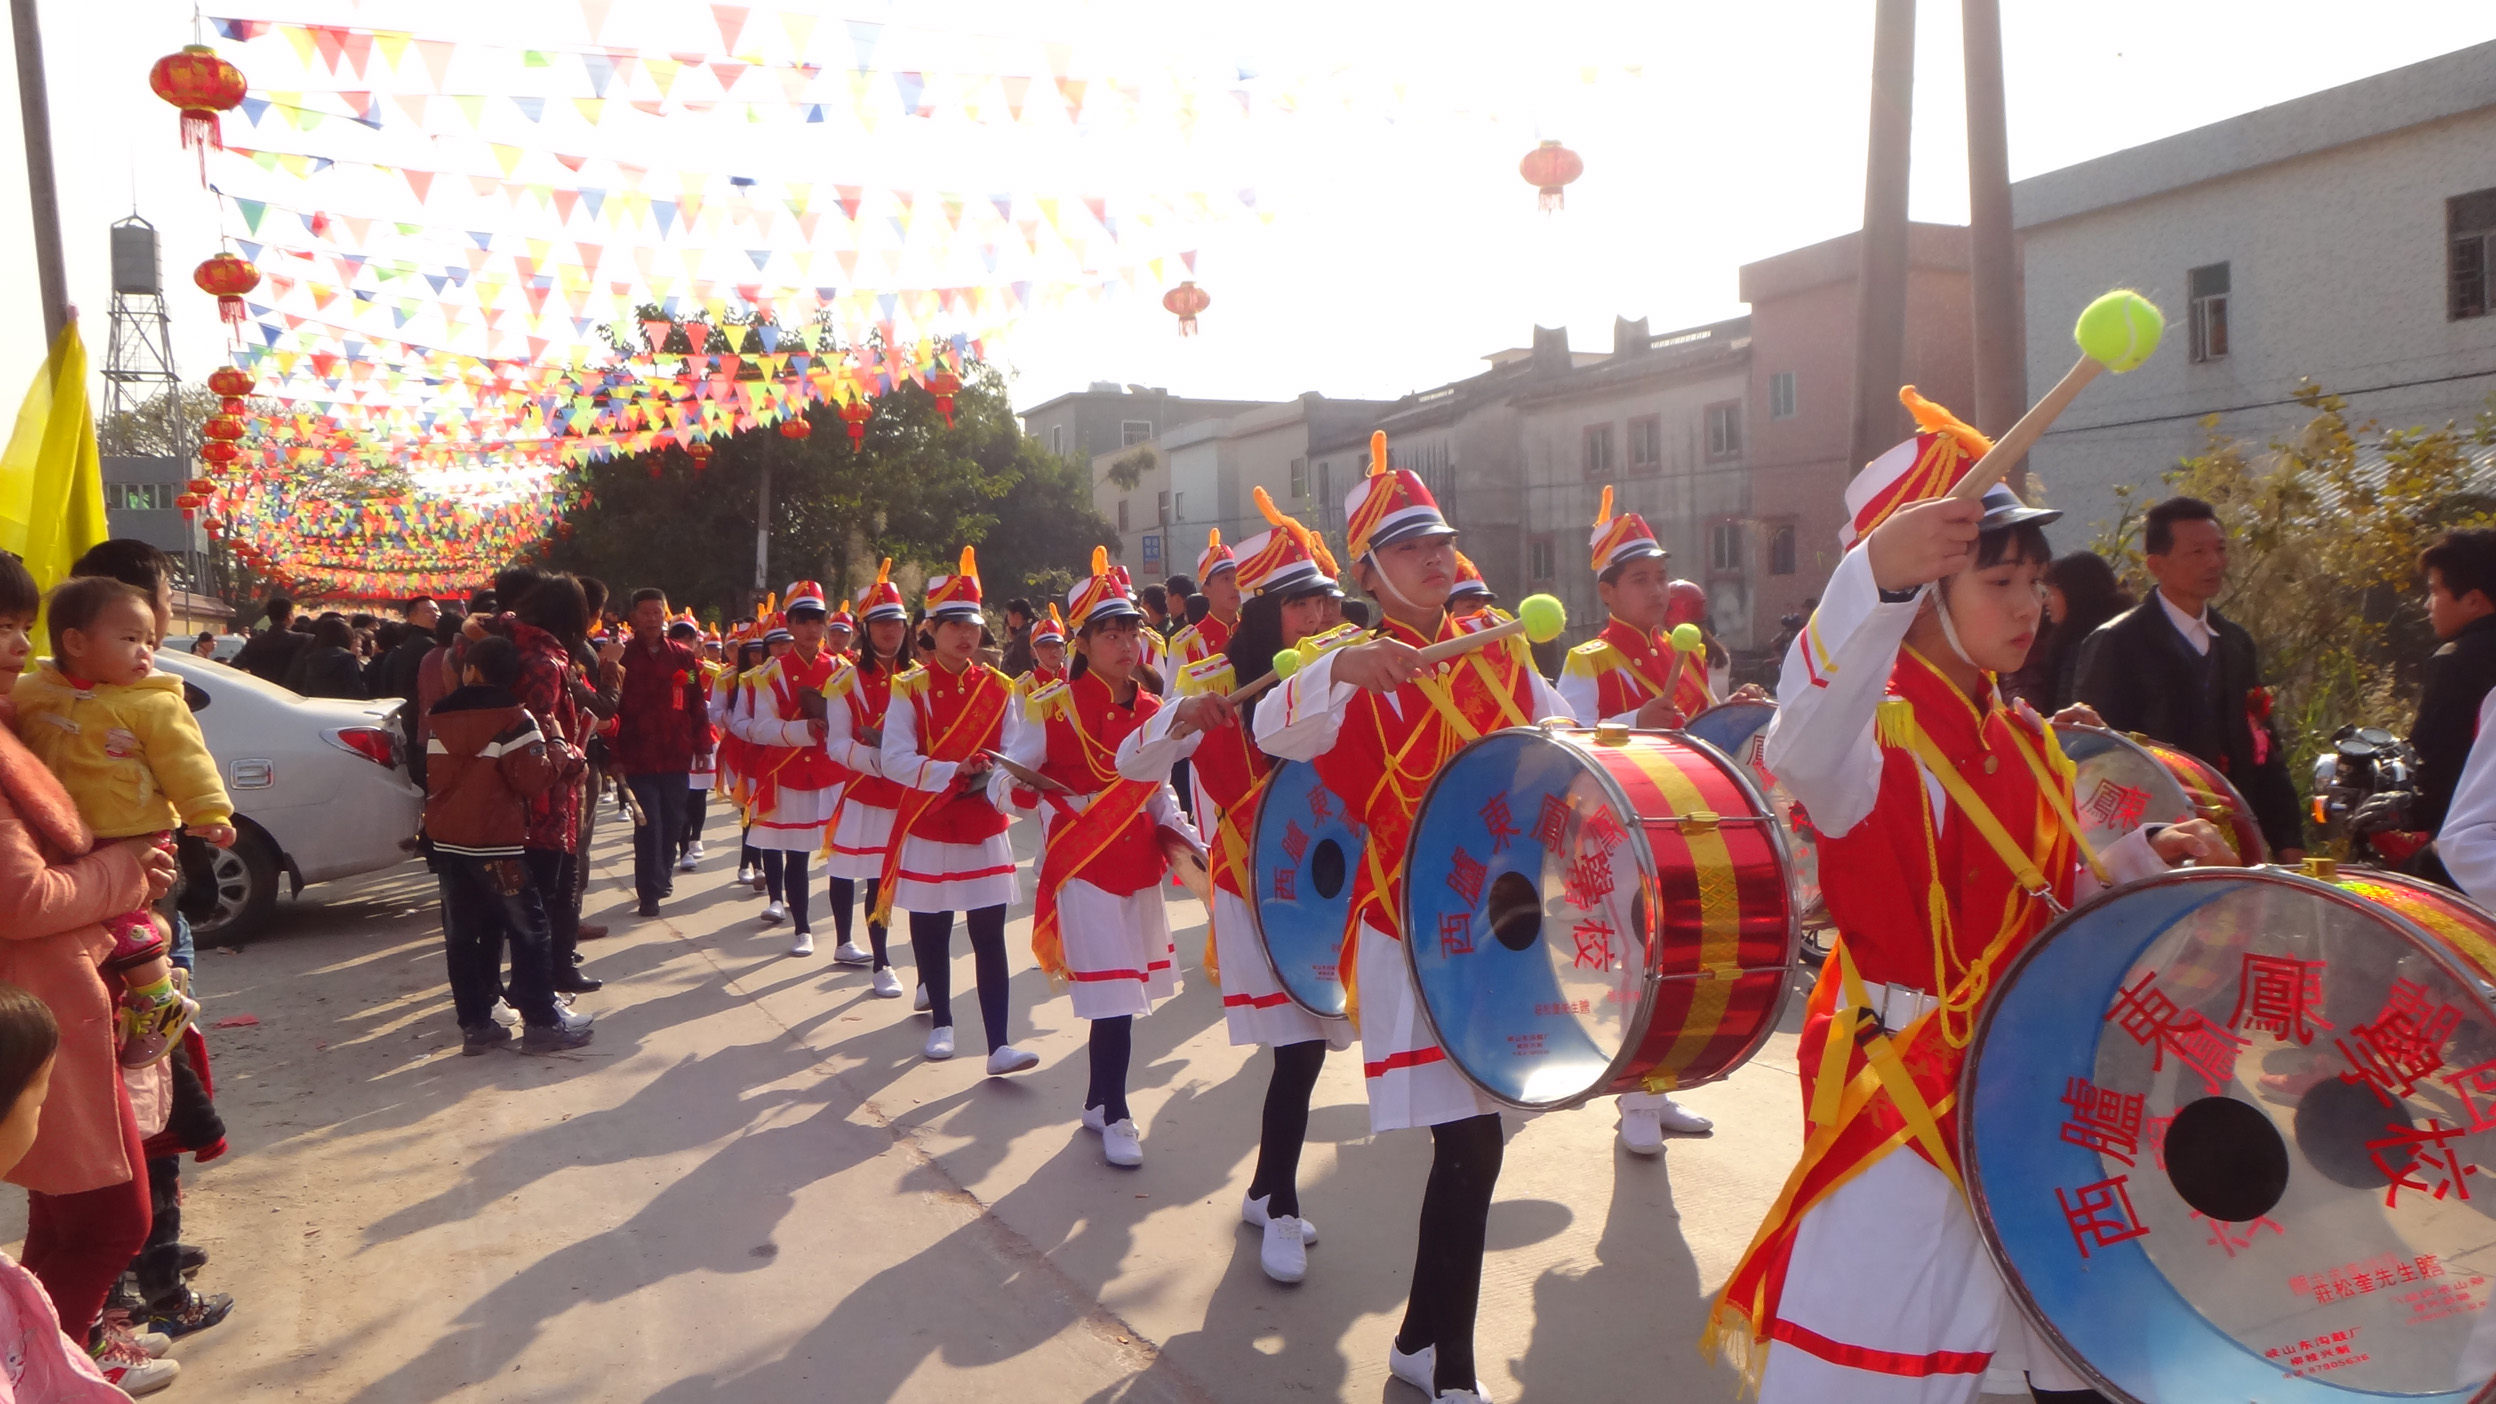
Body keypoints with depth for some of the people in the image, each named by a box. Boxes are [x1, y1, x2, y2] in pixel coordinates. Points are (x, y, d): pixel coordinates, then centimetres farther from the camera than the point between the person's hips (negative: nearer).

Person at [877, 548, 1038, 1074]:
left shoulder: (999, 688, 3)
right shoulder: (910, 687, -4)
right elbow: (894, 759, -13)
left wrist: (998, 784, -24)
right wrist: (953, 771, -25)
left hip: (984, 829, 1)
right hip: (928, 828, -1)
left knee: (989, 937, -2)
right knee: (931, 933, 11)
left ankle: (999, 1045, -4)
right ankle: (941, 1024, 30)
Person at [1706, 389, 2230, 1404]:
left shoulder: (2025, 740, 8)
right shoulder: (1876, 727, -18)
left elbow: (2057, 896, 15)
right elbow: (1803, 757, -44)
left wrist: (2146, 858, -4)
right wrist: (1872, 573, -57)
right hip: (1904, 1096, -8)